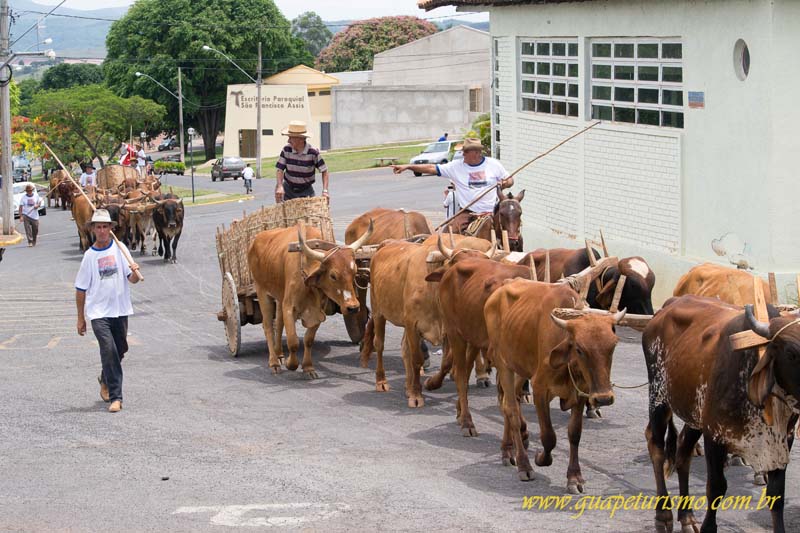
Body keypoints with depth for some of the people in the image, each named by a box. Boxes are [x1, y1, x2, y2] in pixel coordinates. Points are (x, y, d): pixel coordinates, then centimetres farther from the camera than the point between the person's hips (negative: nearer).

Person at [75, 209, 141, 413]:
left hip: (120, 310, 2)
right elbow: (81, 289, 6)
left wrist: (135, 272, -25)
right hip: (99, 312, -2)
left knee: (120, 350, 13)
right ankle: (115, 397, -14)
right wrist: (80, 318, 7)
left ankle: (106, 379, 42)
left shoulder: (120, 248, 1)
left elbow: (133, 280, -1)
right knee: (108, 349, -16)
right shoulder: (90, 255, -1)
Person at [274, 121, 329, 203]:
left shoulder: (313, 152, -16)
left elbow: (324, 171, -9)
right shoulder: (286, 150, -9)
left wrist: (325, 191, -19)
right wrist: (280, 186, -24)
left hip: (306, 191, -2)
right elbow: (280, 169, -8)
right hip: (288, 189, 2)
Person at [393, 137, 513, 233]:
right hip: (467, 213, 1)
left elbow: (510, 180, 16)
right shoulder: (457, 166, 4)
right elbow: (432, 168, 1)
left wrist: (504, 184, -8)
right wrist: (407, 167, -5)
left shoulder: (493, 164, 6)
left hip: (491, 212, -1)